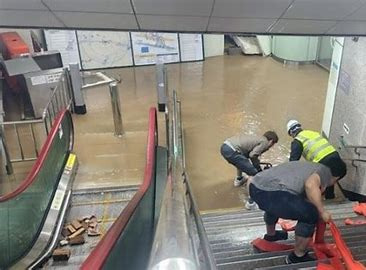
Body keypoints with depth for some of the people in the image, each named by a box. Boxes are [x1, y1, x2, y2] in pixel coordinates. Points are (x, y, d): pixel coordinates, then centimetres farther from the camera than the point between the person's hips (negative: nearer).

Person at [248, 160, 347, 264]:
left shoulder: (308, 166, 35)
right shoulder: (325, 171, 13)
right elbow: (311, 185, -12)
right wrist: (322, 211, 1)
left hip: (254, 187, 9)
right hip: (272, 193, -9)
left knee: (273, 205, 40)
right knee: (311, 214, 9)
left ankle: (271, 234, 61)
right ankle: (298, 256, 18)